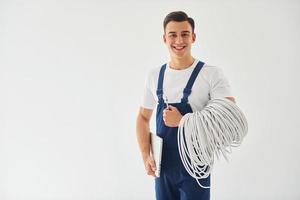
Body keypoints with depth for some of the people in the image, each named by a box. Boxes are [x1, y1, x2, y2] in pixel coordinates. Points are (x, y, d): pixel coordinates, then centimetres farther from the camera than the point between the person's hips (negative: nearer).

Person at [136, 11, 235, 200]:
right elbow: (143, 117, 11)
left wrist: (183, 121, -21)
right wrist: (146, 156, -1)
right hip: (163, 168, 4)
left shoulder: (212, 74, -10)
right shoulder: (155, 75, 3)